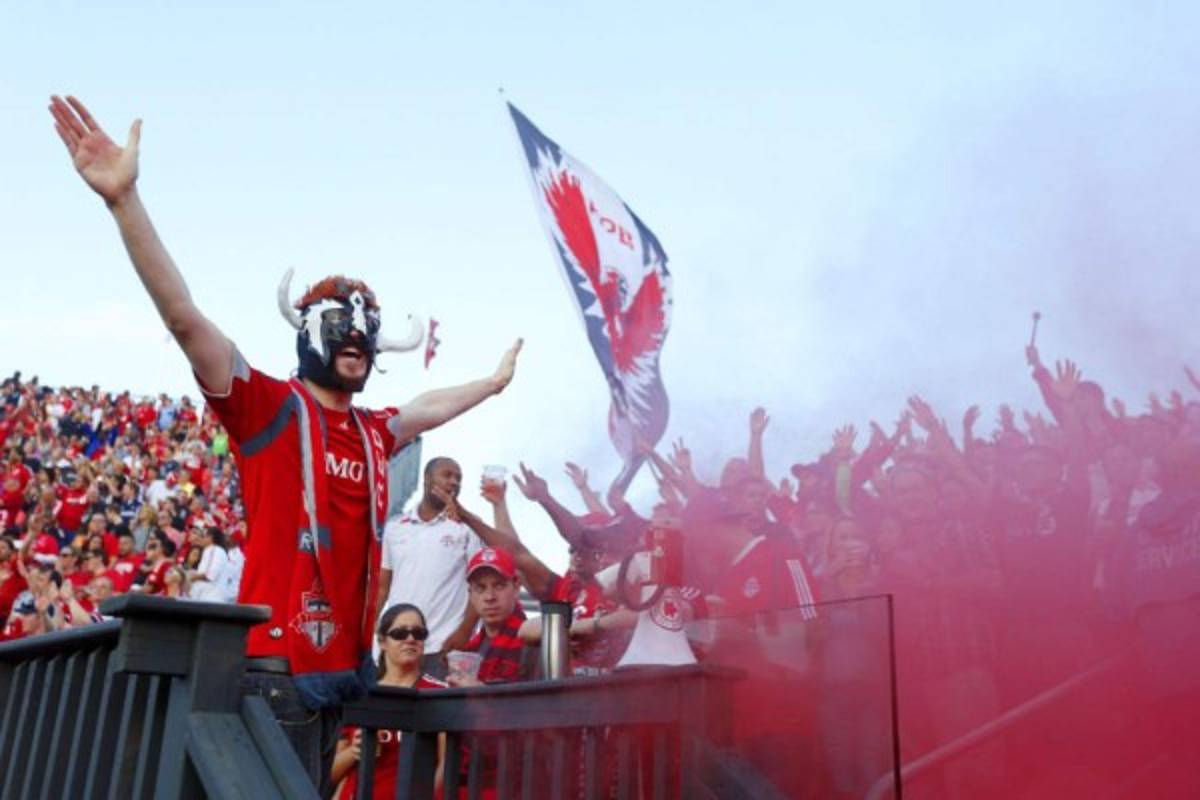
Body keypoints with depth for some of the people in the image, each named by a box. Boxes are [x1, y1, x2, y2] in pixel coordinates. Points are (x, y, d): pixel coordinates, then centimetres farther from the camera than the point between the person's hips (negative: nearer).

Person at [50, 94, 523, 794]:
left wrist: (496, 383, 48)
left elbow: (433, 406, 34)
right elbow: (184, 317, -19)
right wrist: (125, 199, -28)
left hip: (346, 662, 7)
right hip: (282, 660, -7)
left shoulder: (375, 434, 12)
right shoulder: (270, 408, -7)